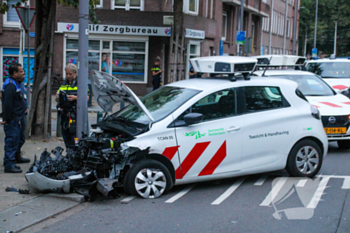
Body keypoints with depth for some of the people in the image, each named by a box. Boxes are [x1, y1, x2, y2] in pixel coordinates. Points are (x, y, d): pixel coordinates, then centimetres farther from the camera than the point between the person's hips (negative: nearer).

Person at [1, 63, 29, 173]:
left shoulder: (16, 84, 15)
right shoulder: (10, 85, -20)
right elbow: (7, 104, -24)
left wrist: (25, 108, 17)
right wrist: (7, 119, -23)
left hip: (18, 119, 11)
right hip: (12, 120, -11)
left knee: (20, 139, 24)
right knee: (12, 141, -9)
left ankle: (16, 157, 42)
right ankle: (9, 165, -7)